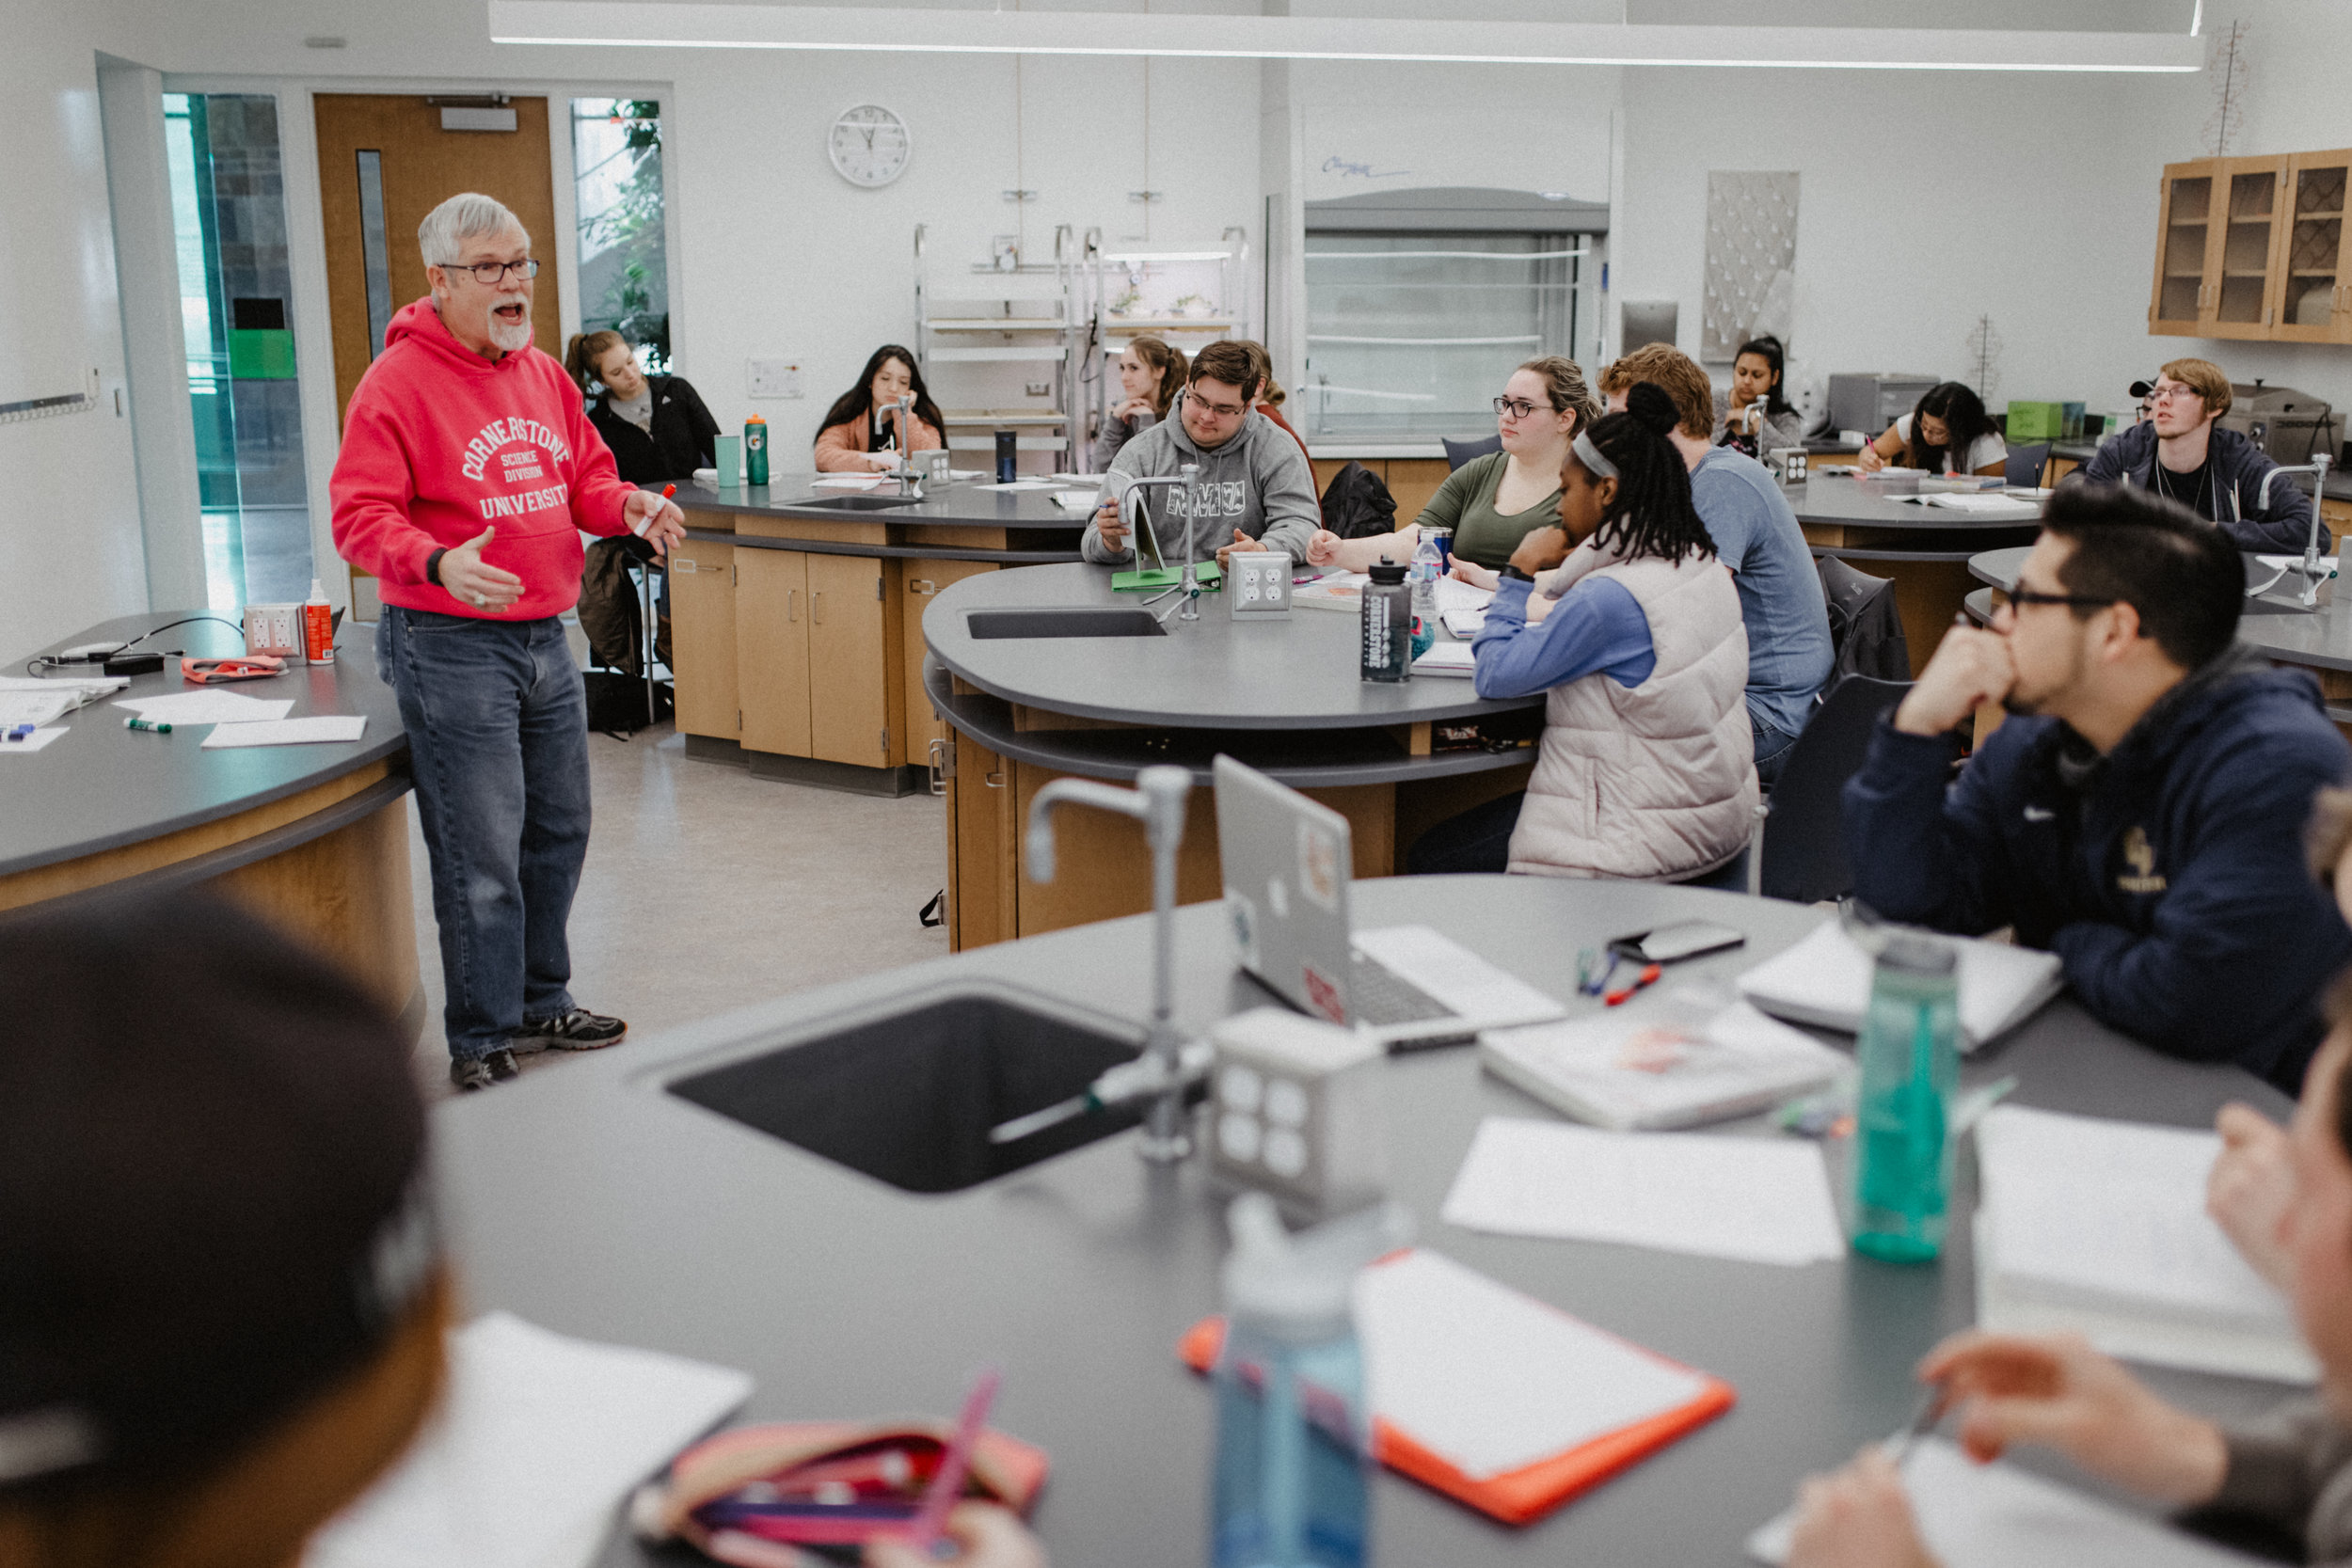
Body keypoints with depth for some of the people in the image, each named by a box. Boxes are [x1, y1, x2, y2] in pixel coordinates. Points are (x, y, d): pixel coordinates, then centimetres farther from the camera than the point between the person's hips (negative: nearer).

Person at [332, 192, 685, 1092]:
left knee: (558, 833, 16)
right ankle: (480, 1044, 11)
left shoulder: (544, 375, 12)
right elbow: (361, 518, -16)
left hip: (545, 638, 8)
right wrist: (438, 562, -34)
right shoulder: (397, 382, -11)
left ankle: (539, 1003, 34)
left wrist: (632, 508, -3)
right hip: (451, 647, -8)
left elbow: (586, 479, 19)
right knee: (482, 856, -3)